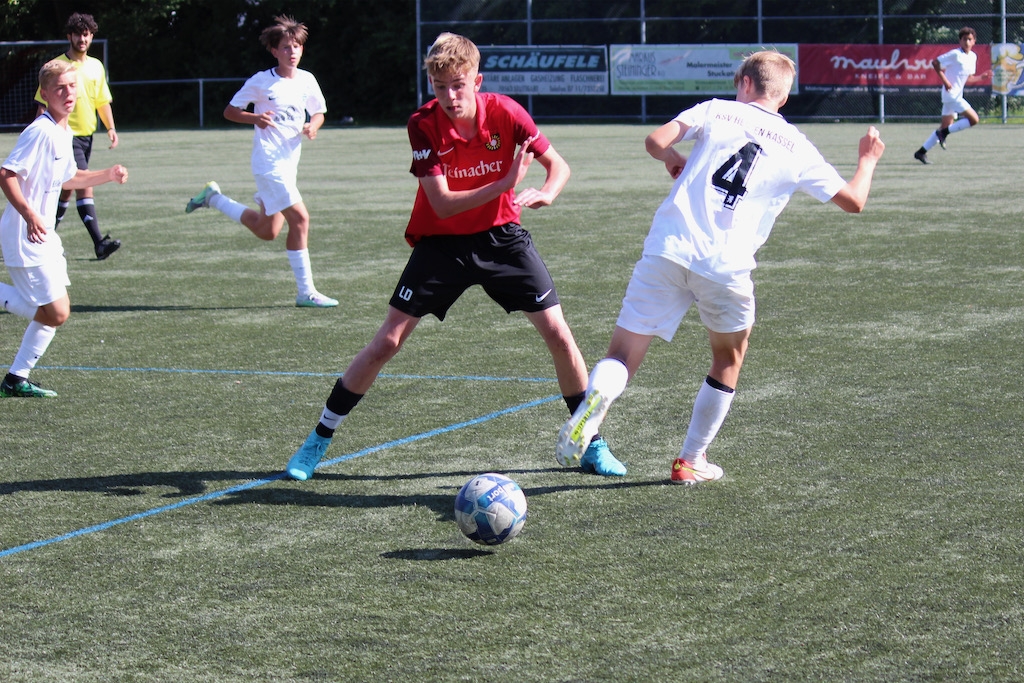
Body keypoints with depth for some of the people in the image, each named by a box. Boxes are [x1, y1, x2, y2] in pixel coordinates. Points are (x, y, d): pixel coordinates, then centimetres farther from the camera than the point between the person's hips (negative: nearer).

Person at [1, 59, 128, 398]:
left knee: (56, 312, 12)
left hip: (45, 235, 10)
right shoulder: (40, 132, -18)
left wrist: (108, 175, 18)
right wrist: (29, 214, -34)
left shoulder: (64, 133, 11)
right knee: (55, 313, -11)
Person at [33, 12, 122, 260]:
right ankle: (99, 242, -23)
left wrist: (111, 128, 4)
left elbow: (102, 102, 17)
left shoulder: (96, 66, 10)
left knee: (66, 190, 14)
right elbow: (44, 105, -5)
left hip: (86, 135, 7)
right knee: (85, 186, -17)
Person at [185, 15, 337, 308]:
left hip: (289, 162, 7)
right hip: (268, 161, -7)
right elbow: (230, 111, -1)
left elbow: (318, 113, 19)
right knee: (300, 218, -16)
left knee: (267, 231, 13)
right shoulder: (261, 81, -7)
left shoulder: (307, 80, 7)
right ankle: (306, 292, -10)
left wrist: (313, 126, -5)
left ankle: (214, 198, 32)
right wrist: (255, 118, -20)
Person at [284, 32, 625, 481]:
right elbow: (442, 204, -23)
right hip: (440, 243, -1)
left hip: (501, 236, 1)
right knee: (387, 342, -5)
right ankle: (318, 440, 8)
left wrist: (546, 192, -28)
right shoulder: (423, 124, -18)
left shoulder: (504, 113, -15)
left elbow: (558, 165, -5)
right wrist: (505, 184, -35)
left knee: (558, 334, -7)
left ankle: (591, 445, 9)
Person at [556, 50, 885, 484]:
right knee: (728, 361, 26)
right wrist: (868, 160, 40)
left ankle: (595, 399, -32)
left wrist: (674, 161, 21)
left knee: (622, 357, 2)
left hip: (667, 251, 0)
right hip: (726, 269, 0)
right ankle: (690, 461, 26)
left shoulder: (715, 111, 11)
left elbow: (657, 143, -2)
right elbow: (853, 201, 20)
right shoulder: (796, 148, 14)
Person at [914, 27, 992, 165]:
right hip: (951, 94, -9)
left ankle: (921, 152, 12)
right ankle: (944, 133, -3)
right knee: (974, 119, -13)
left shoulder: (973, 56, 12)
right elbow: (935, 62, -13)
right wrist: (945, 81, -20)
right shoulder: (955, 54, -12)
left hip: (957, 95, 9)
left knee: (946, 126, 9)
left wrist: (982, 76, 5)